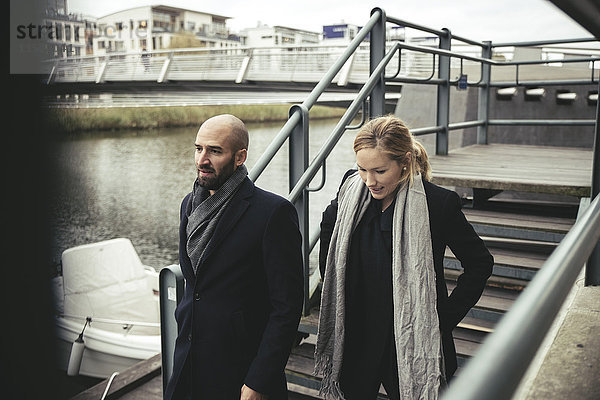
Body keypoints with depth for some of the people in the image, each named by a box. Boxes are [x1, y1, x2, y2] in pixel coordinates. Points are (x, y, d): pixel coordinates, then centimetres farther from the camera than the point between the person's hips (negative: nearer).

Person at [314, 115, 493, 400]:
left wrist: (445, 319, -6)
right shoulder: (351, 190, -5)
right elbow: (328, 226, 16)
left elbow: (480, 263, -4)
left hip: (411, 342, -3)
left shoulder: (439, 203, -15)